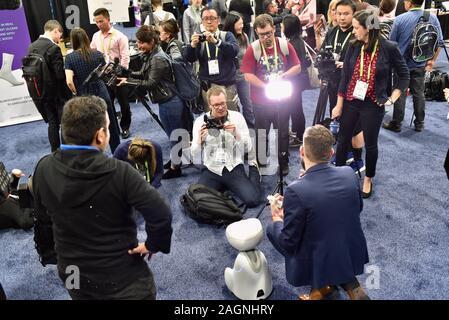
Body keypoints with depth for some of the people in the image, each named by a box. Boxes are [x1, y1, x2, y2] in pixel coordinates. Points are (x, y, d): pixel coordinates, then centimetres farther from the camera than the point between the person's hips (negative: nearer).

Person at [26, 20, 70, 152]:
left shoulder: (32, 47, 3)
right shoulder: (53, 48, -19)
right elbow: (60, 74, -22)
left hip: (42, 92, 7)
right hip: (57, 93, -7)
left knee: (52, 123, 15)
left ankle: (55, 152, 22)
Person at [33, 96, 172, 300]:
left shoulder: (44, 169, -12)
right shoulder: (118, 172, -27)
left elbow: (43, 219, 1)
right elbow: (161, 214, -31)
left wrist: (48, 253, 18)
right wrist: (153, 245, -12)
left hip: (72, 273, 5)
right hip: (122, 275, -4)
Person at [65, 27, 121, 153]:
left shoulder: (70, 57, -8)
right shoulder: (97, 54, -1)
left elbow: (69, 81, -16)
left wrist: (76, 92, 0)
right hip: (101, 94, 2)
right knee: (111, 127, 14)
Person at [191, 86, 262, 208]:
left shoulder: (237, 117, 0)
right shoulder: (200, 121, 0)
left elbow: (248, 148, 0)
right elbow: (195, 156, -1)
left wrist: (236, 134, -18)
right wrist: (200, 140, -22)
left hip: (234, 168, -1)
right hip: (211, 170, 1)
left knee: (253, 200, -18)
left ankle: (254, 171, 14)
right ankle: (221, 187, 11)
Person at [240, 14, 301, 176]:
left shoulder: (285, 45, -5)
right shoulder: (252, 49, -11)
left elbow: (297, 67, 1)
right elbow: (248, 75, -13)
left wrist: (283, 76, -16)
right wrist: (266, 87, -19)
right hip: (261, 100, -1)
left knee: (283, 132, 13)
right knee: (262, 133, 13)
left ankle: (284, 163, 29)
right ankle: (260, 163, 30)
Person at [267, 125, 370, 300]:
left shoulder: (296, 190, -25)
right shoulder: (349, 174, -9)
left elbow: (288, 243, -16)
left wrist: (276, 217, 3)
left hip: (318, 265, -4)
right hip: (355, 257, 5)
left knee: (272, 228, 14)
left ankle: (322, 284, 12)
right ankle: (347, 281, 14)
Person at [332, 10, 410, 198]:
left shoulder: (389, 48, -10)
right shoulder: (353, 47, -4)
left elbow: (404, 75, 1)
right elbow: (344, 76, -1)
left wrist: (393, 98, -7)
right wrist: (339, 105, -1)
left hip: (373, 105, -2)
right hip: (350, 102, 2)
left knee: (370, 144, 11)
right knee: (343, 140, 11)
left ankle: (368, 179, 33)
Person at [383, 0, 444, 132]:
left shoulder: (400, 19, -13)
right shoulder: (433, 18, -3)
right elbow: (440, 42, 0)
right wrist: (432, 60, 12)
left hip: (402, 63, -3)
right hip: (420, 64, 3)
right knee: (419, 93, 13)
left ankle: (396, 124, 13)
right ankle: (419, 124, 21)